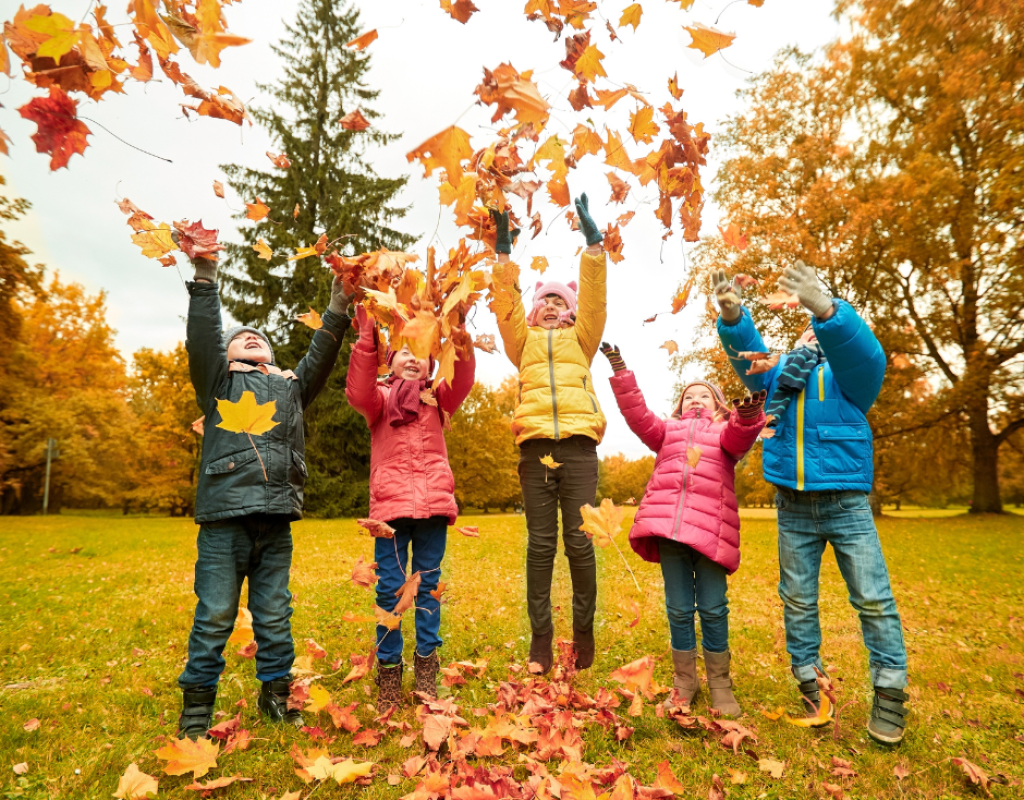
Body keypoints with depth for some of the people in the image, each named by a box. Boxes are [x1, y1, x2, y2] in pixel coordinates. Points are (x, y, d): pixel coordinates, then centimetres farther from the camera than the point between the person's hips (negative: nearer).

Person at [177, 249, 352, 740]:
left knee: (275, 616, 9)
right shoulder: (218, 382, 15)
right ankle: (196, 707, 17)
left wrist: (338, 309, 0)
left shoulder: (291, 386, 22)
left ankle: (276, 694, 23)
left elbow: (321, 356, 10)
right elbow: (202, 338, 0)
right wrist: (205, 277, -8)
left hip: (276, 521, 3)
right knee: (214, 616, 1)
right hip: (224, 517, -2)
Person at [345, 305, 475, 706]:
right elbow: (357, 394, -9)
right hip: (391, 502, -1)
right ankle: (388, 668, 13)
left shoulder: (437, 398, 17)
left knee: (428, 585, 8)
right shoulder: (380, 396, 13)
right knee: (389, 588, 1)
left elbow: (462, 383, -3)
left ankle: (427, 665, 20)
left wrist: (461, 341, -19)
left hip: (434, 502, 1)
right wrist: (367, 338, -18)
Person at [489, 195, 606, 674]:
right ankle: (540, 638, 7)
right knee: (540, 544, 1)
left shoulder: (581, 339, 22)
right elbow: (508, 307, 9)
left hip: (578, 443, 0)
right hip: (535, 444, 1)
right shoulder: (524, 341, 22)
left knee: (579, 540, -2)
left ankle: (584, 631, 12)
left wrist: (593, 243, 2)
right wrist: (504, 253, 1)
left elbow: (595, 298, 10)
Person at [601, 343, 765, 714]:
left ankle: (720, 684, 18)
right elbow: (637, 415, 10)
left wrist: (748, 417, -29)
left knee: (713, 608, 1)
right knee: (678, 609, 7)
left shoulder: (727, 431, 18)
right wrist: (620, 373, 1)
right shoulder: (668, 431, 24)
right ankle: (684, 681, 21)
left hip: (709, 528, -2)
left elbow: (740, 437, -6)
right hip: (667, 525, 2)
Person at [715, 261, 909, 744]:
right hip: (793, 508, 3)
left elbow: (865, 354, -20)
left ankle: (890, 692, 14)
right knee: (797, 600, 8)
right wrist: (733, 318, -28)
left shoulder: (847, 371, 2)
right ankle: (808, 685, 21)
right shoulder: (779, 371, 11)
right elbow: (747, 356, -6)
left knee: (873, 598, 0)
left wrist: (826, 310, -40)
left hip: (847, 504, -2)